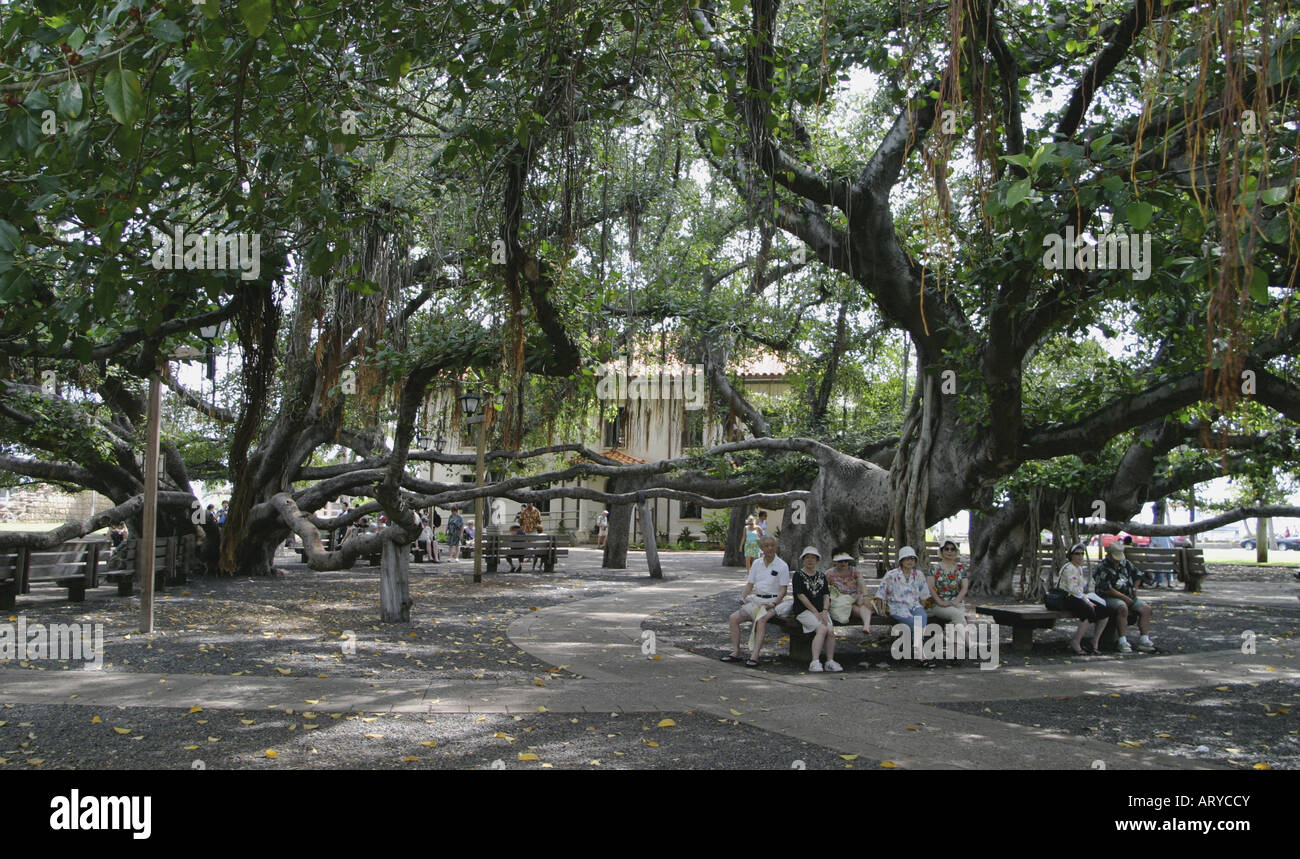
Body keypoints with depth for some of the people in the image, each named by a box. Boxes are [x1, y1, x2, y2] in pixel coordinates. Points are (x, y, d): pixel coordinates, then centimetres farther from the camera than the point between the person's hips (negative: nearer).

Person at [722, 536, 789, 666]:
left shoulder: (782, 566, -2)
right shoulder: (756, 564, 13)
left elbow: (783, 590, -6)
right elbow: (749, 584, 13)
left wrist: (773, 604, -20)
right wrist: (742, 598, -4)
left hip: (773, 601, -6)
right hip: (755, 600, 6)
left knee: (761, 619, -35)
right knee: (733, 618, -13)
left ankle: (754, 655, -41)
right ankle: (735, 652, -12)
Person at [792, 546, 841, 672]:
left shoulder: (821, 576, 19)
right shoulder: (798, 576, 3)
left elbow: (826, 595, 13)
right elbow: (801, 596, -6)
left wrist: (824, 611, -5)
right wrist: (816, 612, -11)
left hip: (821, 611, 5)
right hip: (804, 610, -5)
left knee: (831, 631, -22)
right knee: (822, 629, -28)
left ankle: (830, 661, -16)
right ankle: (815, 662, -30)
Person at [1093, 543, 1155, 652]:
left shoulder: (1125, 564, 11)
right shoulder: (1102, 568, -11)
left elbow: (1137, 576, 24)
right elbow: (1107, 590, -17)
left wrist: (1133, 592, 11)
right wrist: (1125, 598, -14)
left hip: (1128, 597, 7)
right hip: (1109, 598, -7)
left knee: (1146, 609, -12)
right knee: (1122, 608, -37)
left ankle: (1144, 640, -19)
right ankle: (1123, 642, -39)